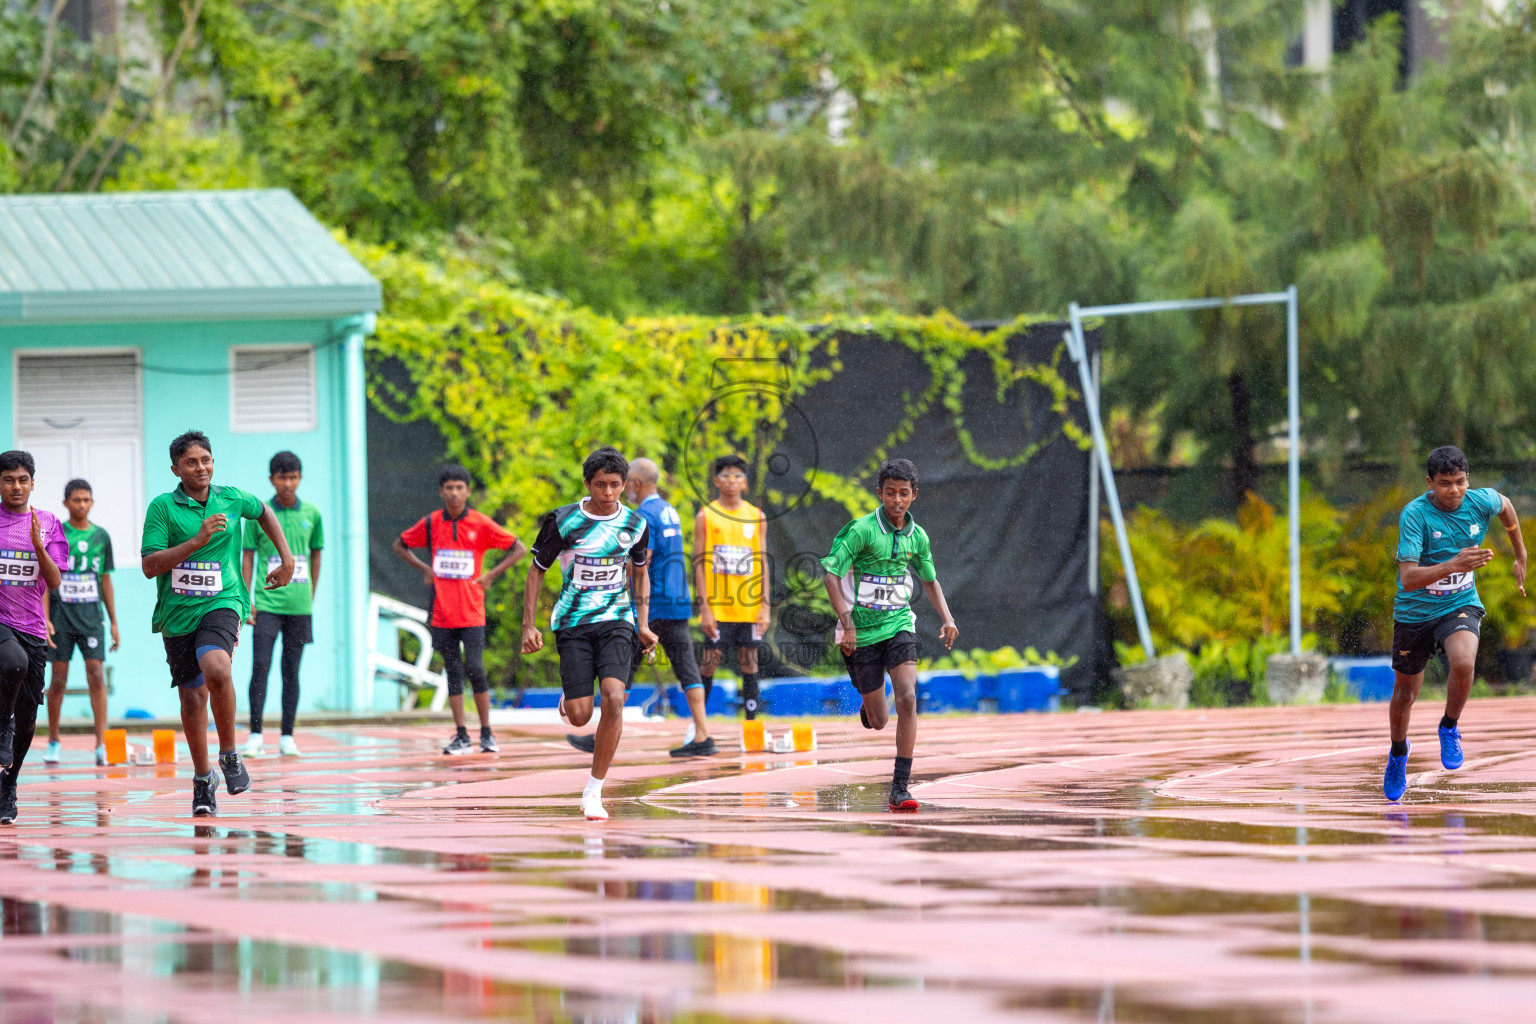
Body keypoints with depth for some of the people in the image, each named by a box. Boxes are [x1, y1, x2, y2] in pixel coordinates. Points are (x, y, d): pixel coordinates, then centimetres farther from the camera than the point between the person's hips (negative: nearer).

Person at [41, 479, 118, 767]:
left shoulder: (101, 536, 8)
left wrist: (114, 622, 12)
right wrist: (44, 619, -11)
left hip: (92, 614, 1)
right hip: (61, 614, -1)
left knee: (96, 676, -9)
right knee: (59, 678, 3)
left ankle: (101, 745, -11)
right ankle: (53, 742, 19)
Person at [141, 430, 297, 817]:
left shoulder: (232, 499, 4)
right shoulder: (163, 507, -4)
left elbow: (263, 512, 28)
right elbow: (150, 566, -12)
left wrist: (287, 559, 23)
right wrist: (197, 541, -21)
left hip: (221, 602, -1)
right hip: (177, 612, 1)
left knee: (216, 669, -30)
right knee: (192, 697, 8)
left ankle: (229, 755, -13)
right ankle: (202, 778, 28)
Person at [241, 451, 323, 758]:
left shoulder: (312, 514, 5)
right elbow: (248, 558, 4)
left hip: (299, 606, 2)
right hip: (266, 603, -2)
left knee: (292, 671, 6)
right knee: (260, 667, -9)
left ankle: (287, 736, 10)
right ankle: (255, 735, -4)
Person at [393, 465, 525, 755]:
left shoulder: (481, 524, -3)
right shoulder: (430, 523, 4)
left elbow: (519, 549, 2)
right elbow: (400, 545, 19)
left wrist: (491, 576, -4)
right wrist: (424, 570, 7)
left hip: (472, 613, -2)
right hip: (442, 615, 2)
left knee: (475, 669, -8)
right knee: (453, 672, 4)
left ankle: (487, 734, 4)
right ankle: (461, 736, 8)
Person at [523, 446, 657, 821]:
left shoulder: (634, 524, 2)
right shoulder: (563, 521, -7)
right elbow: (537, 570, 3)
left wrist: (643, 625, 11)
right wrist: (529, 626, -2)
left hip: (616, 620, 1)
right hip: (573, 622, -1)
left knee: (614, 698, -22)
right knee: (579, 716, -8)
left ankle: (593, 791, -11)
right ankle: (568, 697, 33)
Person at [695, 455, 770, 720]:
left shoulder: (757, 517, 9)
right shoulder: (705, 517, 2)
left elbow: (763, 564, 9)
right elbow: (699, 564, -1)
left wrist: (765, 606, 1)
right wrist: (704, 607, -8)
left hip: (749, 607, 2)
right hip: (717, 608, -2)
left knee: (749, 664, 2)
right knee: (709, 663, -2)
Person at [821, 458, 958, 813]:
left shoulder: (917, 537, 3)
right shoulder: (862, 530, -12)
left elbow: (929, 580, 21)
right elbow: (831, 574, -13)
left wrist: (946, 618, 6)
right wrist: (846, 622, -23)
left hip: (899, 625, 3)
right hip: (863, 632, -3)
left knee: (907, 699, -19)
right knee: (878, 721, 5)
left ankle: (900, 788, -16)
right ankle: (868, 706, 46)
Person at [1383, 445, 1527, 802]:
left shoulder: (1481, 502, -13)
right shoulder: (1415, 514, -25)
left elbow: (1505, 506, 15)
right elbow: (1408, 579, -33)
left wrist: (1521, 557, 21)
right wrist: (1453, 565, -47)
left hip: (1460, 605, 1)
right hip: (1415, 610, -1)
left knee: (1463, 663, -30)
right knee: (1404, 693, 14)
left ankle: (1449, 728, -1)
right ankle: (1398, 752, 46)